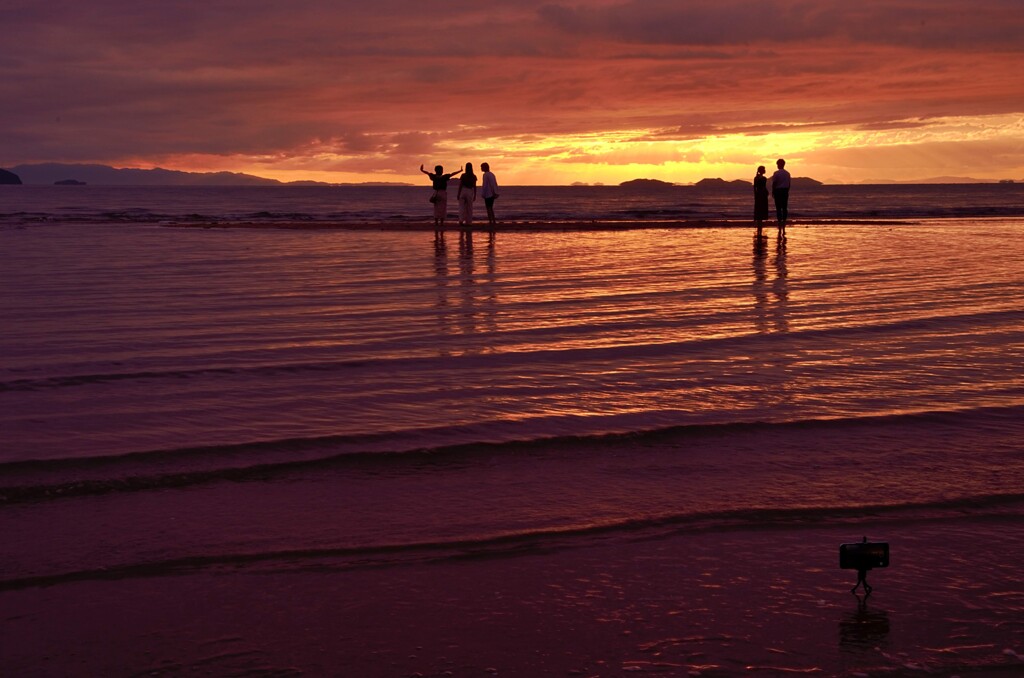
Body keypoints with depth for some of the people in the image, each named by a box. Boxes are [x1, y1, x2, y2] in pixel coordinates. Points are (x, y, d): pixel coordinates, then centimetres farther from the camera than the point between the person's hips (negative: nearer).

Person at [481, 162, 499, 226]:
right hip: (492, 194, 8)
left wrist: (483, 194, -14)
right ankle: (494, 221, 15)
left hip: (488, 194, -8)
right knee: (491, 208, 15)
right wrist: (495, 193, 15)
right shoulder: (492, 174, 15)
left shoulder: (485, 175, -11)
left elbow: (485, 185, -17)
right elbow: (495, 184, 15)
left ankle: (490, 222, -9)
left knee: (488, 208, -6)